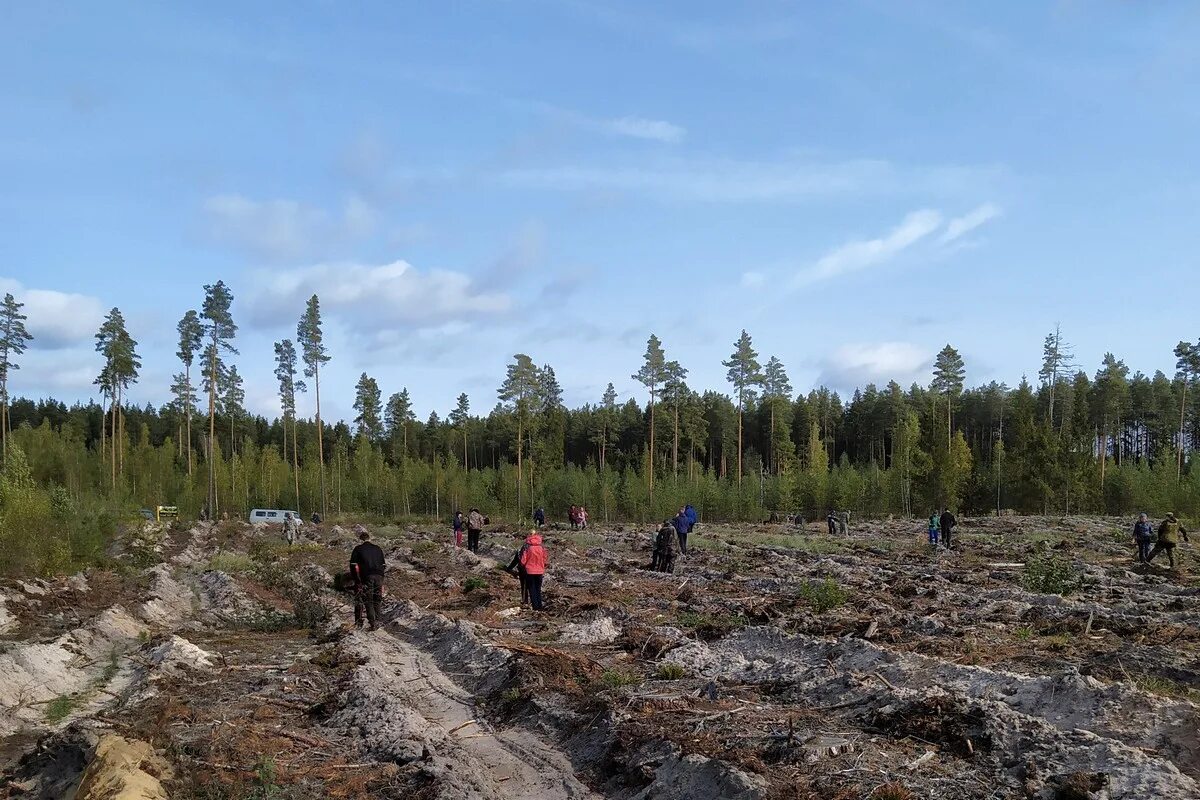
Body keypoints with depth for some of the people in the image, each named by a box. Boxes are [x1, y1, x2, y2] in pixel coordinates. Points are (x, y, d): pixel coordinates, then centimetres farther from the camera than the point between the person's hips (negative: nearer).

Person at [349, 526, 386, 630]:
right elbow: (383, 565, 20)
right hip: (379, 577, 4)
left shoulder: (358, 549, 5)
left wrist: (356, 579, 6)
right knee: (377, 601, 12)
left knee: (368, 601, 1)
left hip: (366, 578, -4)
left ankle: (373, 623, -6)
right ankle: (376, 622, 11)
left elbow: (353, 565, 0)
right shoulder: (377, 548, 19)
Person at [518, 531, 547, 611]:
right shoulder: (542, 548, -3)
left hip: (530, 572, -3)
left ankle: (535, 606, 4)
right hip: (540, 572, 3)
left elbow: (523, 561, -9)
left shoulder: (527, 547, -13)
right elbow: (544, 560, 6)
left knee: (532, 589, 8)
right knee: (538, 589, 15)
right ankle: (540, 607, 14)